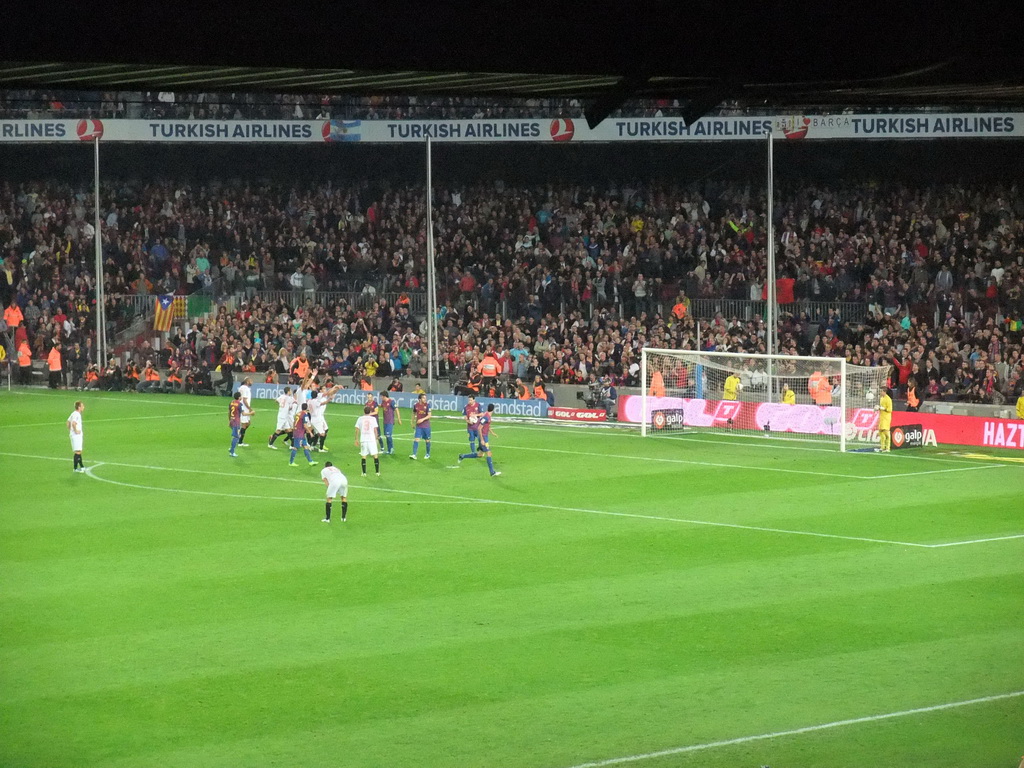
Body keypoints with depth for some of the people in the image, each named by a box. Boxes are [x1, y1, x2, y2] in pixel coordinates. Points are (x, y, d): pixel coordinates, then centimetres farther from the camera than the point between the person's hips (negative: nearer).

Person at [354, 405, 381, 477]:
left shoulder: (360, 419, 4)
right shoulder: (373, 418, 0)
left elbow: (357, 430, 5)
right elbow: (375, 430, -1)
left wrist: (356, 440, 13)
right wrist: (376, 438, 12)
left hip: (363, 440, 1)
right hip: (372, 439, -1)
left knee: (363, 456, 7)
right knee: (375, 455, 6)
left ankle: (364, 473, 6)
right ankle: (377, 472, 5)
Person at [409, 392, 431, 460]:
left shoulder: (427, 405, -8)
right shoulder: (416, 405, -1)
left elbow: (429, 415, -12)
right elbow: (414, 414, 17)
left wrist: (423, 419, -25)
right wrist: (413, 422, 19)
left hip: (426, 426, -1)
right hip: (418, 426, 1)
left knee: (427, 440, 8)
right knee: (416, 439, -9)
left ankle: (428, 454, 25)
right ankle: (414, 455, -13)